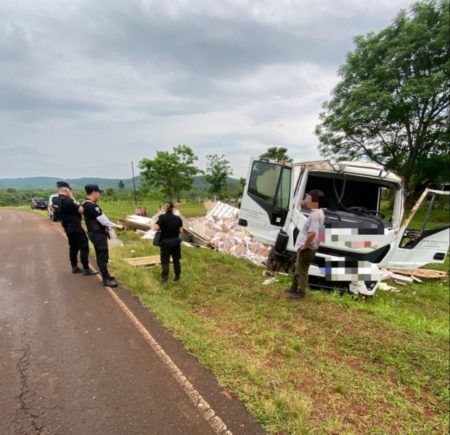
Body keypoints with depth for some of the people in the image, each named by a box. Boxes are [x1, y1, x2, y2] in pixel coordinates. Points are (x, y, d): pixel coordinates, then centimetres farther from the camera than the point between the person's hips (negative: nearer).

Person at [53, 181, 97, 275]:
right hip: (75, 227, -9)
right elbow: (81, 210, -20)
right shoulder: (67, 200, -22)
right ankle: (86, 269, -3)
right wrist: (73, 198, -9)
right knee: (84, 247, -5)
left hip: (67, 227, 9)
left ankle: (74, 267, 24)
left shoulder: (55, 201, 7)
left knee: (73, 247, 17)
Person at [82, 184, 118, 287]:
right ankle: (106, 279, 2)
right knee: (103, 256, -4)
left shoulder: (89, 204, 11)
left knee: (101, 256, 19)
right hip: (98, 234, -10)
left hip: (97, 233, 10)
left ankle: (105, 274, 32)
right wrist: (114, 225, -10)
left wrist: (109, 226, 7)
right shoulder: (91, 206, -22)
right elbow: (103, 220, -23)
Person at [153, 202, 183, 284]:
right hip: (176, 242, 2)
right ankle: (177, 276, 27)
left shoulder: (162, 217, -13)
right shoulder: (178, 218, -6)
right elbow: (181, 231, -5)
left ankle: (164, 278, 8)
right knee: (176, 260, 17)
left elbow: (156, 228, -23)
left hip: (165, 242, -2)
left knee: (165, 261, 7)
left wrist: (161, 229, -2)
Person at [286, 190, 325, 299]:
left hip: (307, 248, -11)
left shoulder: (315, 215, -26)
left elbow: (312, 233, -33)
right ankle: (294, 288, 36)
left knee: (302, 270, 3)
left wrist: (305, 245, -23)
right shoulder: (317, 212, 7)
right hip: (306, 246, 11)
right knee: (298, 269, 22)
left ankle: (301, 292, 17)